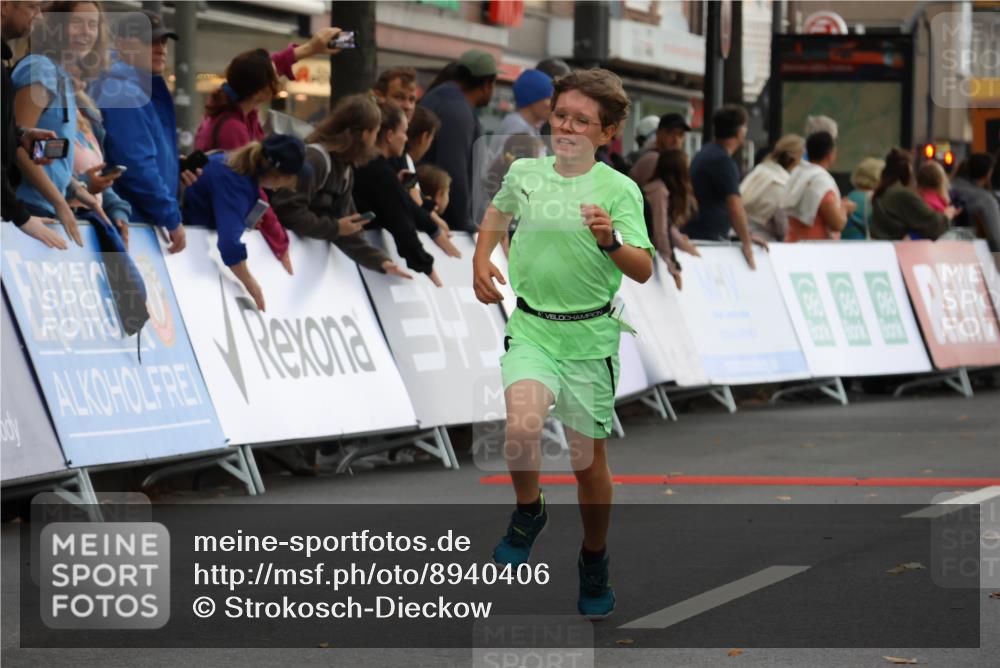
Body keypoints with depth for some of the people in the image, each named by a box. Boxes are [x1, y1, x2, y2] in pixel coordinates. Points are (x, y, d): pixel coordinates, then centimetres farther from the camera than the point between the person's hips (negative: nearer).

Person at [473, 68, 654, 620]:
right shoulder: (523, 173, 3)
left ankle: (594, 561, 29)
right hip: (530, 327, 2)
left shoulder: (619, 190, -8)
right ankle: (528, 513, 5)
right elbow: (498, 212, 27)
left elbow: (643, 271, -16)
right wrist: (481, 261, 15)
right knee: (522, 427, -25)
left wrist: (609, 240, -33)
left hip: (589, 336, -1)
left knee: (588, 458, 6)